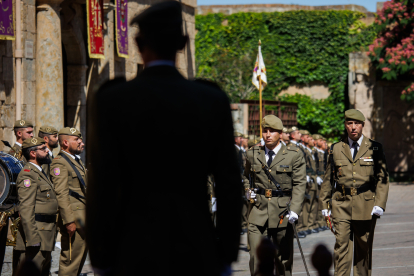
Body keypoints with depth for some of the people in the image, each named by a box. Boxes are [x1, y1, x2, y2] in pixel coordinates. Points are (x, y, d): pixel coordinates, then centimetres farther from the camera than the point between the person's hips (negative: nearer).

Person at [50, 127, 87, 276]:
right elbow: (61, 195, -19)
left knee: (80, 257, 13)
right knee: (70, 261, -8)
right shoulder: (59, 163, -12)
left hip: (83, 219, 10)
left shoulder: (77, 161, 20)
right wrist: (69, 221, -24)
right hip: (74, 220, -10)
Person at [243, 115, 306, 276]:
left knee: (284, 259, 8)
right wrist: (247, 190, 8)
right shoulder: (253, 154, 9)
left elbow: (299, 184, -6)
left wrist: (294, 210, -19)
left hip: (282, 212, -1)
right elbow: (246, 176, 29)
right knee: (256, 256, -9)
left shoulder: (294, 155, -1)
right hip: (258, 211, 1)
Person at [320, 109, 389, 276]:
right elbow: (328, 179, 14)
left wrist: (380, 204, -7)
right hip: (342, 205, 0)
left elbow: (382, 178, 3)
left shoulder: (374, 148, 6)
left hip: (365, 206, 0)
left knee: (363, 248, 6)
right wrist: (325, 205, 10)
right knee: (341, 245, -9)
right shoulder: (336, 149, 10)